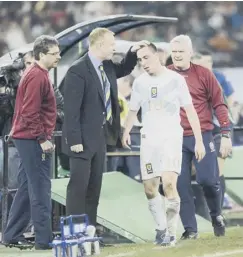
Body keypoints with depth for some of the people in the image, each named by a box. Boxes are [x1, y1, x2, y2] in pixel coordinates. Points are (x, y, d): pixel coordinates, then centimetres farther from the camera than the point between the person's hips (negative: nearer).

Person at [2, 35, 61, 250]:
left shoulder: (37, 74, 17)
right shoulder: (38, 77, -15)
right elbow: (30, 113, -21)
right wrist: (43, 139, -20)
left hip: (28, 140, 10)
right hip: (33, 140, -10)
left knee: (27, 188, 13)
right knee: (40, 189, -8)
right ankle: (44, 240, -8)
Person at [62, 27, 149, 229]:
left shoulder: (107, 67, 7)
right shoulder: (78, 71, -17)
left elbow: (123, 70, 31)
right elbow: (71, 109, -19)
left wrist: (133, 52, 12)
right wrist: (75, 140, -21)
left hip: (100, 136, 9)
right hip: (83, 138, -9)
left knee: (95, 186, 11)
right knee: (79, 185, -6)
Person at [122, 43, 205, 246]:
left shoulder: (175, 79, -5)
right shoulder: (139, 82, 7)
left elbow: (190, 110, -2)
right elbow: (133, 111, 17)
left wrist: (199, 141, -6)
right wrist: (126, 132, 0)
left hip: (171, 137, -4)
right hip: (148, 138, 4)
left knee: (169, 184, -19)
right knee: (150, 189, 4)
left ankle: (171, 233, -12)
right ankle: (161, 227, 23)